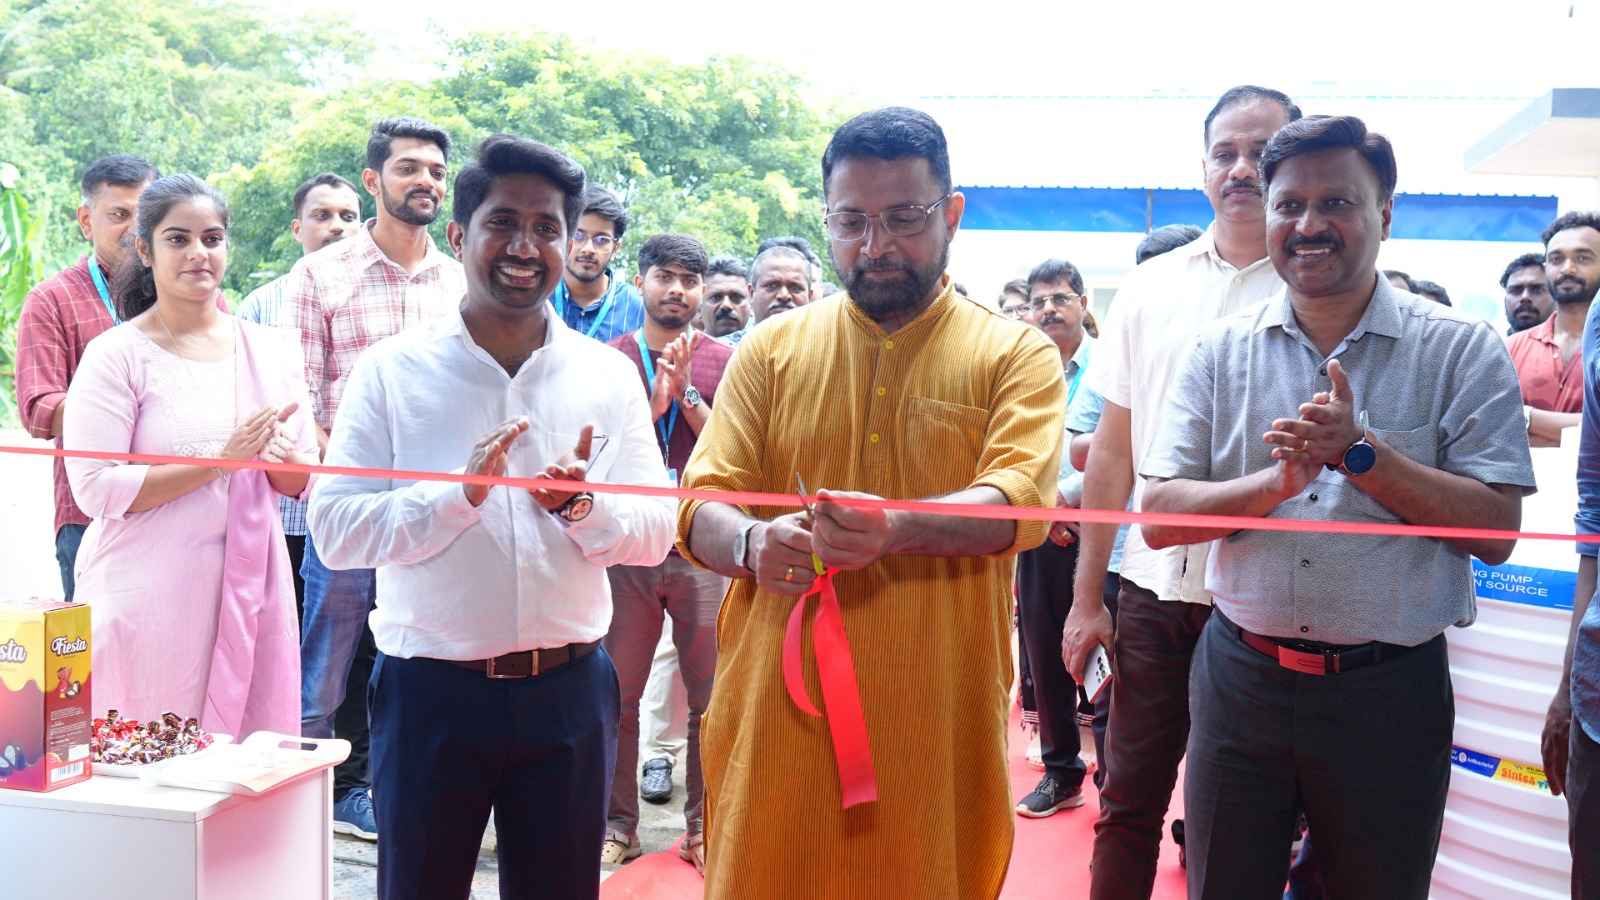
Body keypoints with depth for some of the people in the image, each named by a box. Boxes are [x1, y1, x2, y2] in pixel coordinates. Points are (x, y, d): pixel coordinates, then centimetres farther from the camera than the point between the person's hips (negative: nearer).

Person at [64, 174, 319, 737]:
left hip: (251, 587, 4)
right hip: (148, 599, -4)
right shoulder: (116, 355, -4)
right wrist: (220, 460, -17)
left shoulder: (273, 351, 9)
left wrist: (283, 460, -10)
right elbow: (96, 490, -12)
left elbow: (303, 482, 13)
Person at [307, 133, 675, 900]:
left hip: (568, 692, 2)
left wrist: (580, 504, -17)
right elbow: (335, 530, -9)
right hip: (431, 692, -2)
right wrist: (459, 492, -22)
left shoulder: (608, 375, 3)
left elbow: (655, 534, 2)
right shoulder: (393, 370, -3)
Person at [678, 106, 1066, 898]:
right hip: (777, 713, 2)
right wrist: (750, 543, -22)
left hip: (936, 724, -1)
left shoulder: (1017, 355, 2)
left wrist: (893, 529, -33)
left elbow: (1018, 502, -14)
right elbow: (702, 506, 2)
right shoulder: (771, 350, 8)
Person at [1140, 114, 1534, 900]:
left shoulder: (1462, 351, -4)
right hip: (1240, 678, 2)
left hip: (1388, 689, -1)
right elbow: (1160, 517, -4)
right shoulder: (1220, 351, 2)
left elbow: (1496, 532, -11)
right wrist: (1277, 482, -21)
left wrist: (1360, 452, -20)